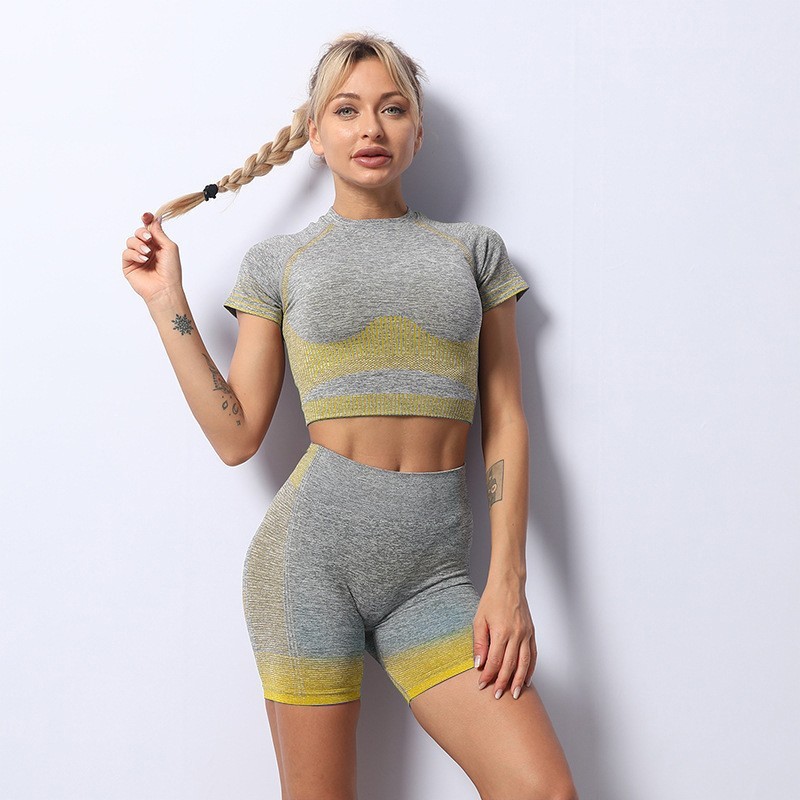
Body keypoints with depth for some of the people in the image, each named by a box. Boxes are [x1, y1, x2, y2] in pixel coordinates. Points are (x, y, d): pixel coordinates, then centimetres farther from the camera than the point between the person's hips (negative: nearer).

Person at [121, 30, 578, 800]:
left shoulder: (474, 249, 12)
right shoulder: (280, 261, 9)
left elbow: (504, 421, 7)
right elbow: (236, 435, 5)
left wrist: (507, 578, -1)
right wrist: (168, 302, 2)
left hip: (434, 568, 1)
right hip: (311, 551, -1)